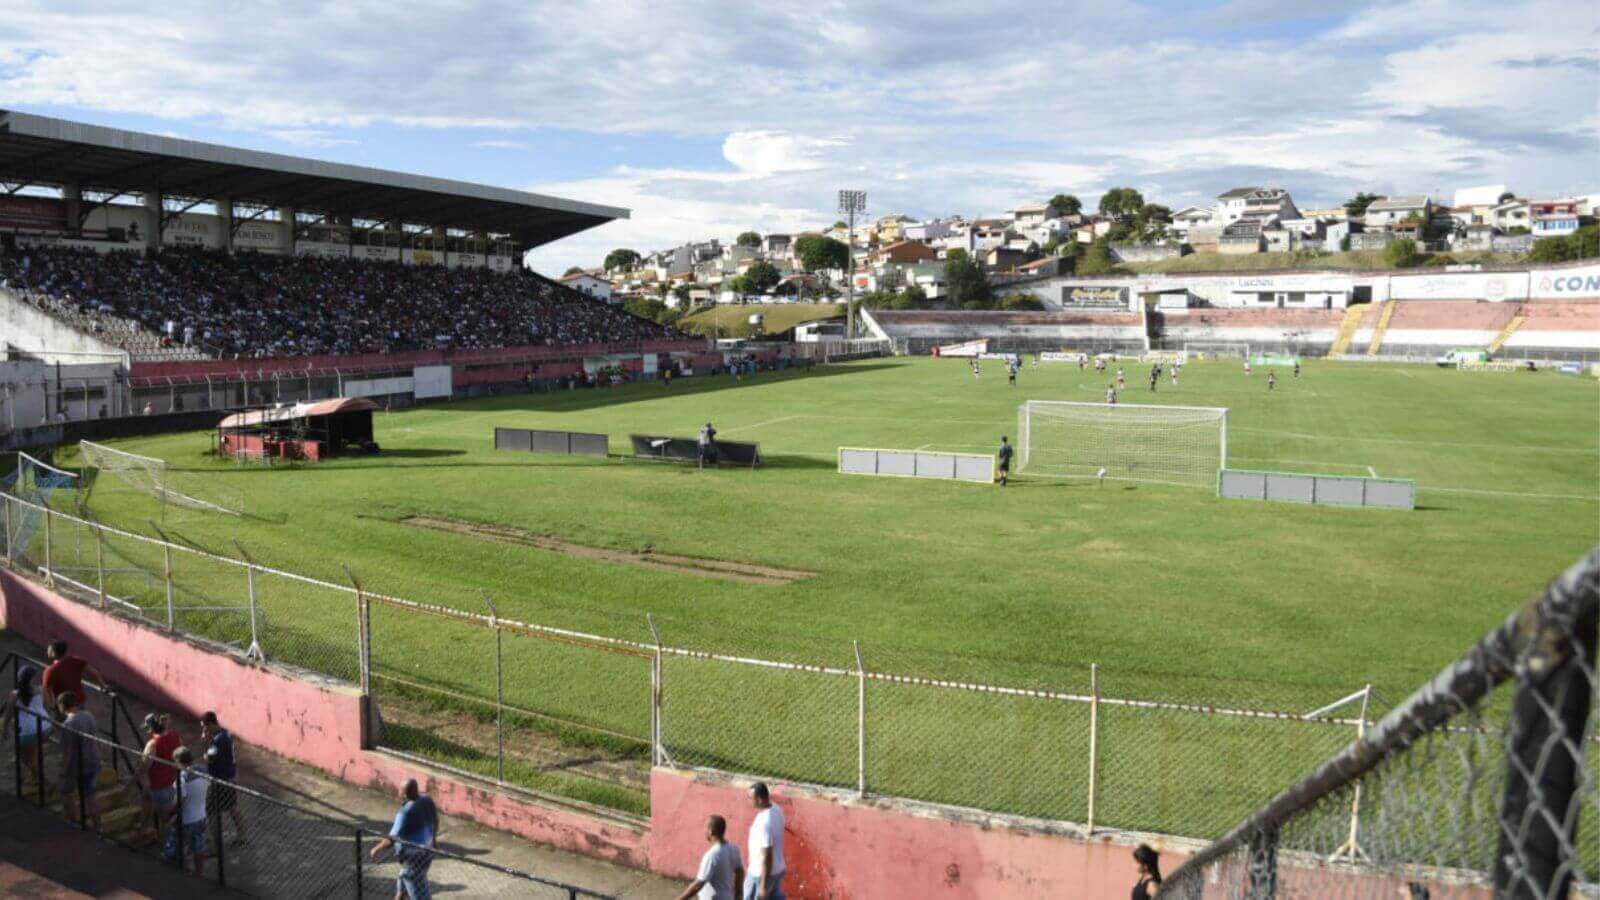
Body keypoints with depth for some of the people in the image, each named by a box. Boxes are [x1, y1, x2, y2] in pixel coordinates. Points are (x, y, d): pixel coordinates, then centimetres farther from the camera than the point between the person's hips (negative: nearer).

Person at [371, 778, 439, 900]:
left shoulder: (406, 812, -28)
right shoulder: (427, 800, -4)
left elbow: (392, 839, -25)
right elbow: (436, 820, 12)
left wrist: (377, 849, -7)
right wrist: (433, 837, 29)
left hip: (413, 857, -8)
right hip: (426, 851, 8)